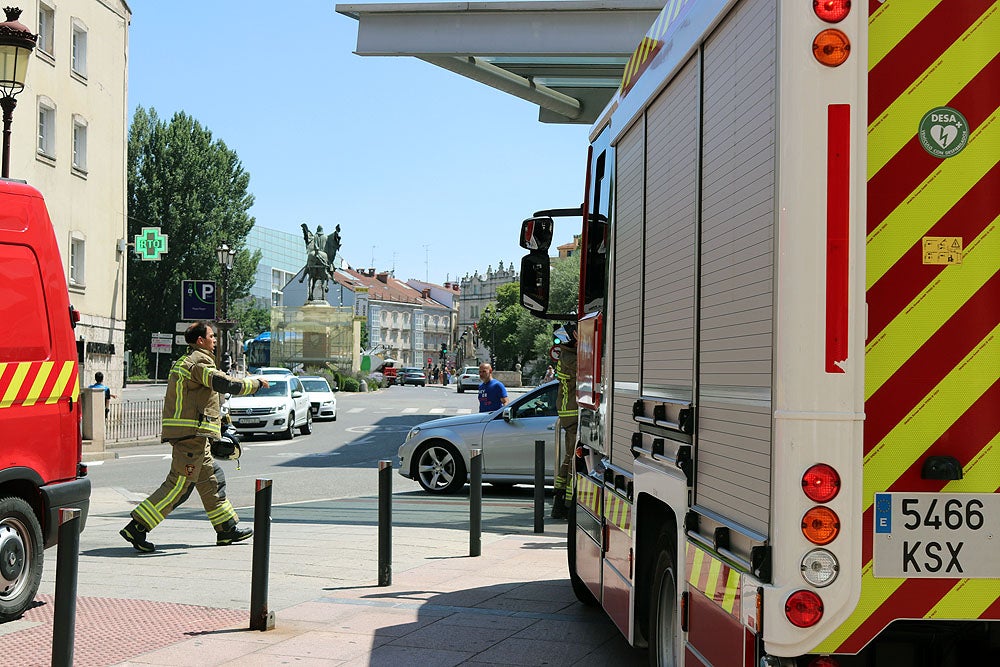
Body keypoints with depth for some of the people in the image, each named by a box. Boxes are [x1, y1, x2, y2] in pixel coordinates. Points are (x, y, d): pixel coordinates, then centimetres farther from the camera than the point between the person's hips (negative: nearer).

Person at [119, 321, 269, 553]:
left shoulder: (183, 362, 19)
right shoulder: (200, 362, -12)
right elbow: (227, 384, -23)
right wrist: (257, 383, -9)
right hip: (193, 432, -11)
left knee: (209, 481, 15)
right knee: (177, 485, -9)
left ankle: (227, 528, 22)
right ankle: (136, 528, -9)